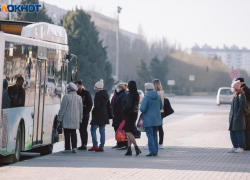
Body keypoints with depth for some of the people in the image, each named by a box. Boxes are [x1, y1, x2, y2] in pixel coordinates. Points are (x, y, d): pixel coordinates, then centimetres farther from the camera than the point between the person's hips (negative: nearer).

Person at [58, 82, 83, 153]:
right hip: (75, 119, 5)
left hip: (67, 118, -5)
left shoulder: (66, 97, -10)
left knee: (67, 134, -2)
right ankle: (74, 147, 2)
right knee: (73, 133, 12)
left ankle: (67, 148, -4)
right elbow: (80, 110, 11)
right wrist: (80, 119, 18)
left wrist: (60, 118, -3)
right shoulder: (79, 98, 7)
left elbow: (63, 108, -10)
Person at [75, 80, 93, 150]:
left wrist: (87, 112, -12)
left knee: (84, 129, -8)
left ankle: (84, 145, -8)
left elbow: (90, 103, -5)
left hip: (85, 115, -6)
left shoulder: (86, 93, -3)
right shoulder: (77, 93, 13)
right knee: (81, 129, 7)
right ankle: (83, 144, 12)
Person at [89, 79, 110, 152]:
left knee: (93, 129, 0)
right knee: (102, 130, 9)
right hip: (104, 115, 8)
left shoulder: (98, 94, -14)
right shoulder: (106, 94, 12)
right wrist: (108, 114, 19)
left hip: (98, 115, -8)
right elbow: (108, 105, 16)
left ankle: (95, 145, -8)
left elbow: (97, 106, -19)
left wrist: (93, 112, -9)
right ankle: (101, 146, 8)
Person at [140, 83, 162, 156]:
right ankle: (155, 151, 17)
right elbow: (161, 107, 11)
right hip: (156, 119, 6)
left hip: (148, 119, -6)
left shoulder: (146, 97, -15)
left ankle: (152, 151, -9)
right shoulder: (158, 96, 4)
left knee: (150, 135, -4)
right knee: (155, 135, 15)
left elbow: (142, 109, -20)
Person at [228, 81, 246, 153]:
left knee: (239, 133, -3)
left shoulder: (241, 95, -12)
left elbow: (242, 106, -18)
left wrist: (237, 116, -20)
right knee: (232, 133, 10)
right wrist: (231, 115, 15)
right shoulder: (235, 95, 15)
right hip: (233, 117, 9)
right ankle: (235, 147, 16)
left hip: (238, 118, -9)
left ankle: (241, 147, 4)